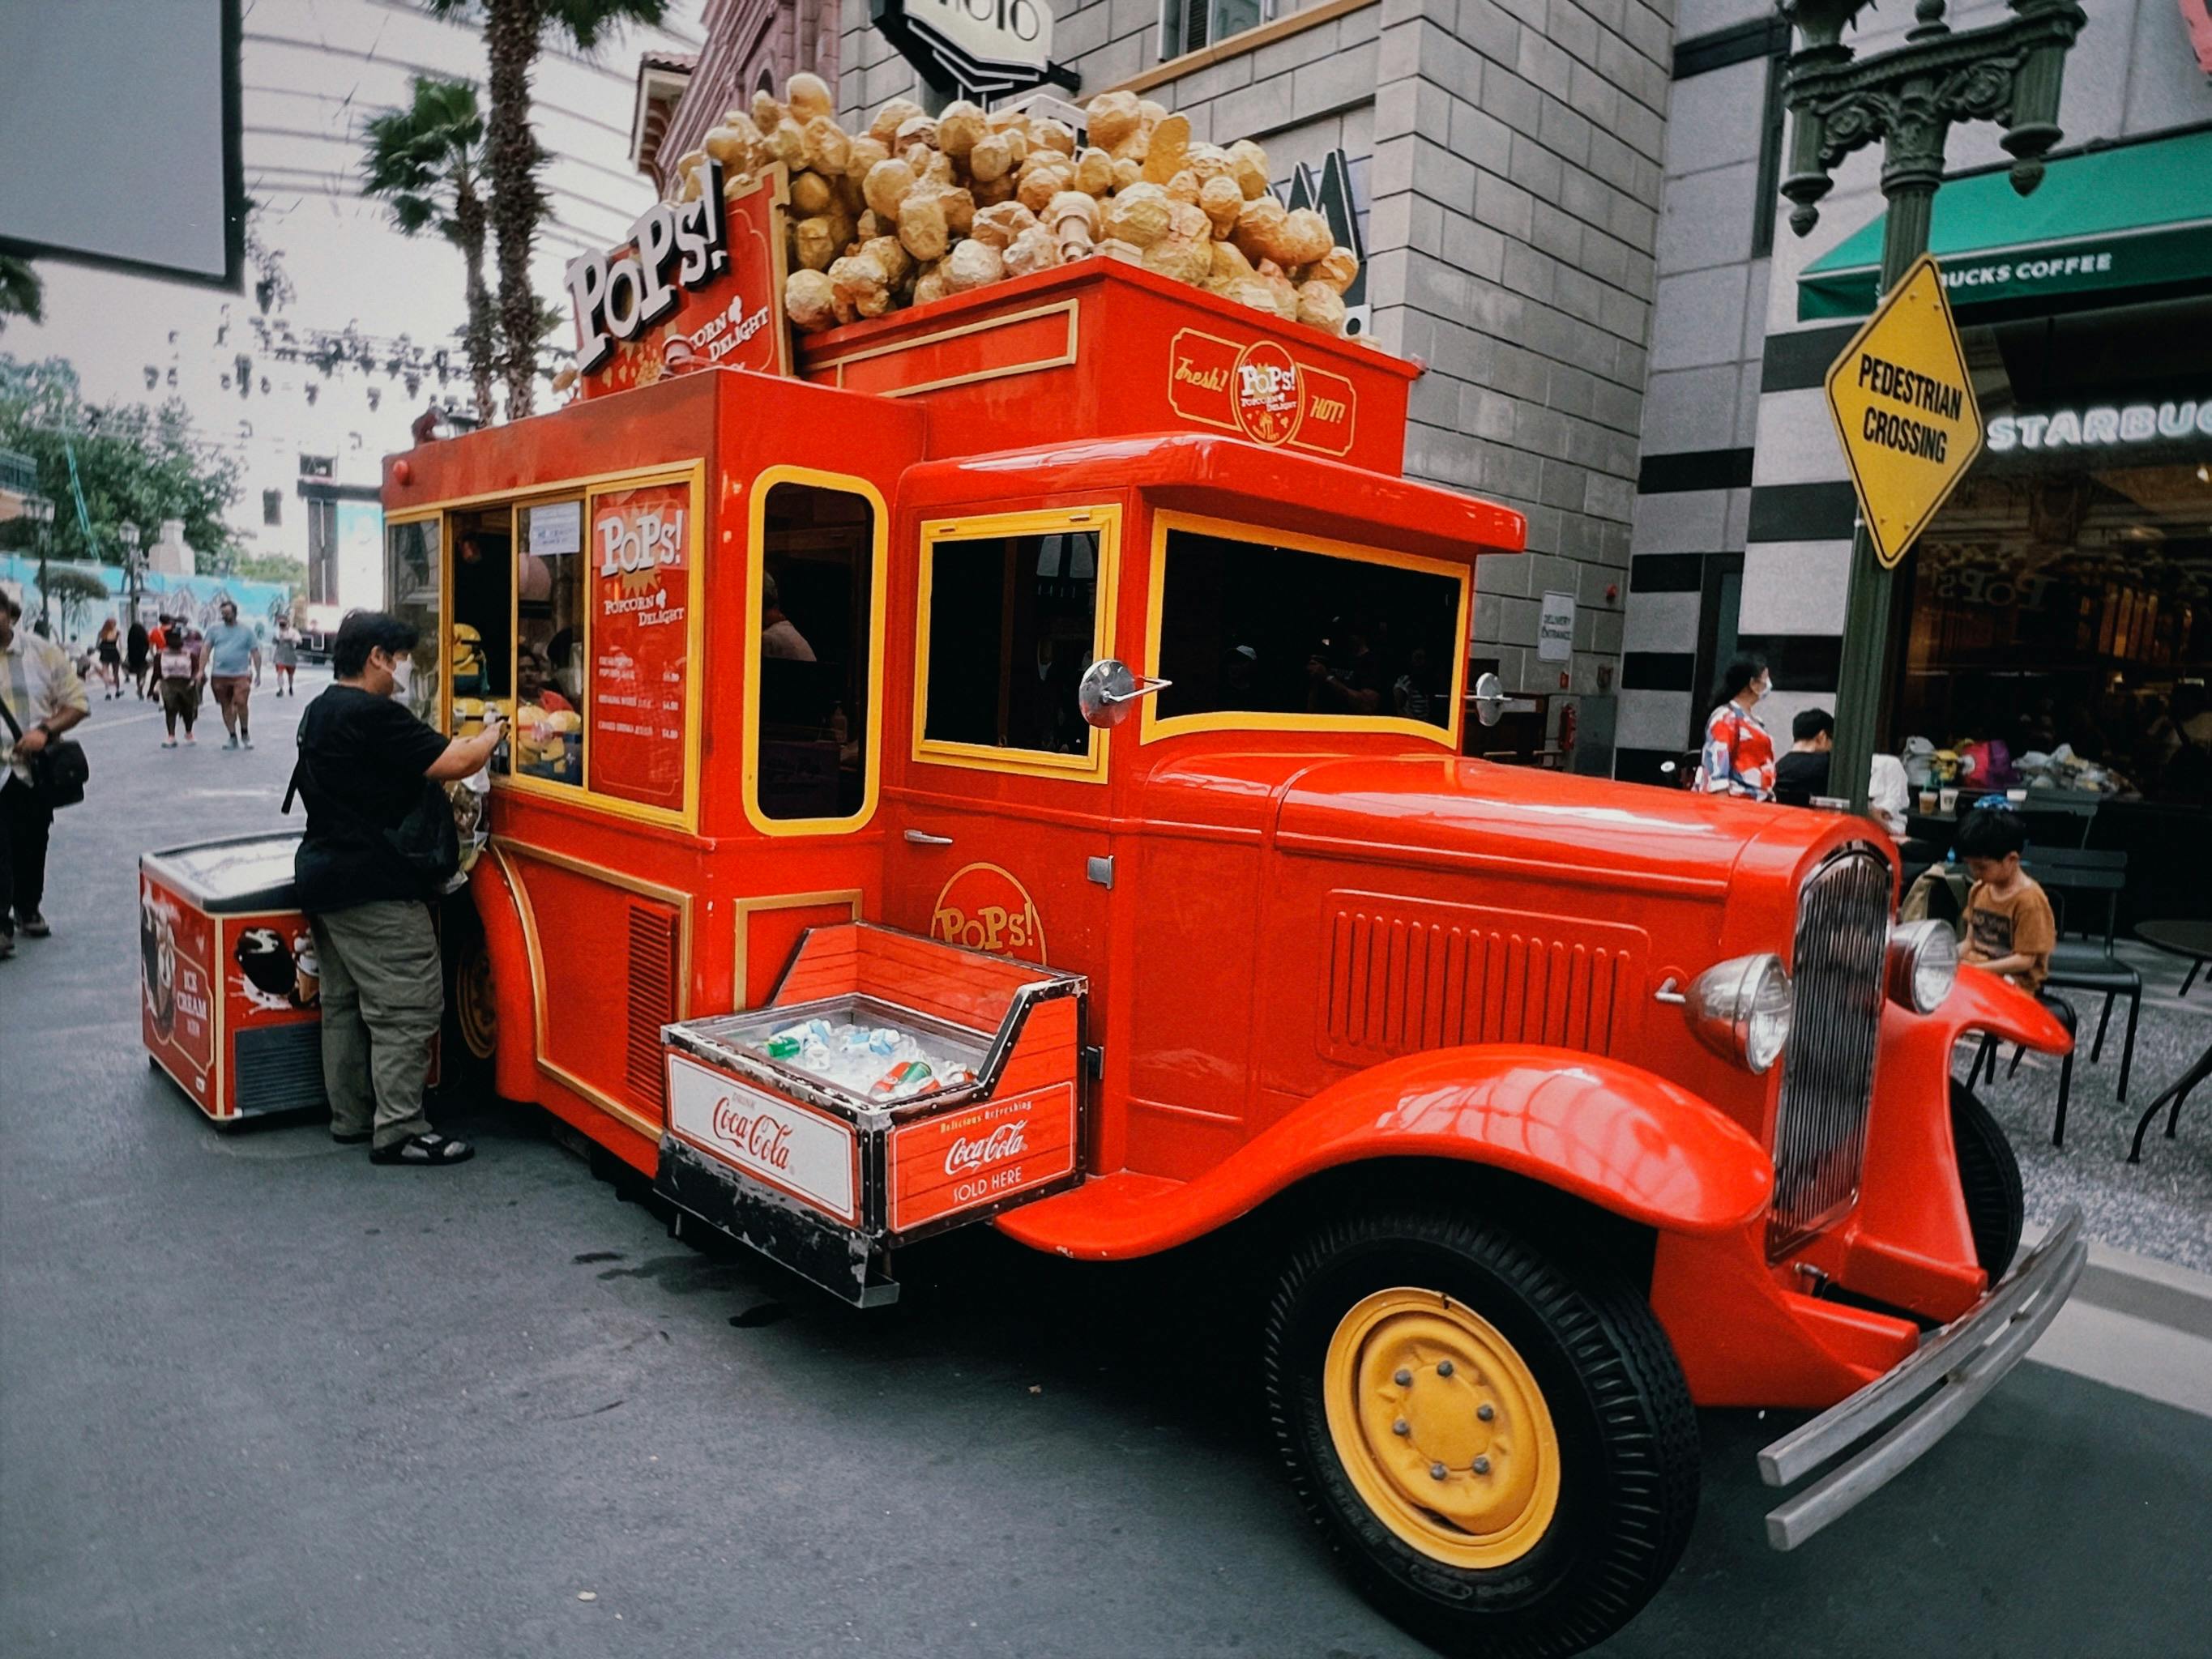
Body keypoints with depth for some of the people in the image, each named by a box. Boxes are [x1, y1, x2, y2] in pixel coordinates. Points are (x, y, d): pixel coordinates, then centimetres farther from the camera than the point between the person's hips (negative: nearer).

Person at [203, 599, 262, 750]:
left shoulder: (247, 631, 4)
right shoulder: (215, 629, 8)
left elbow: (255, 653, 4)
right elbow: (206, 649, 8)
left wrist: (258, 674, 0)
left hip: (240, 675, -3)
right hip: (219, 675, 3)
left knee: (241, 704, -17)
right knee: (226, 707, 7)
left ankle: (245, 733, 2)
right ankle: (232, 737, 15)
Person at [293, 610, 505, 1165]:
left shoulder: (319, 712, 15)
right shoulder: (374, 715, -18)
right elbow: (452, 763, -21)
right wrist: (492, 731, -1)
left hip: (323, 877, 11)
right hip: (374, 889, -11)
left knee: (344, 1002, 16)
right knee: (408, 1007, -7)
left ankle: (349, 1118, 24)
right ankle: (399, 1131, -5)